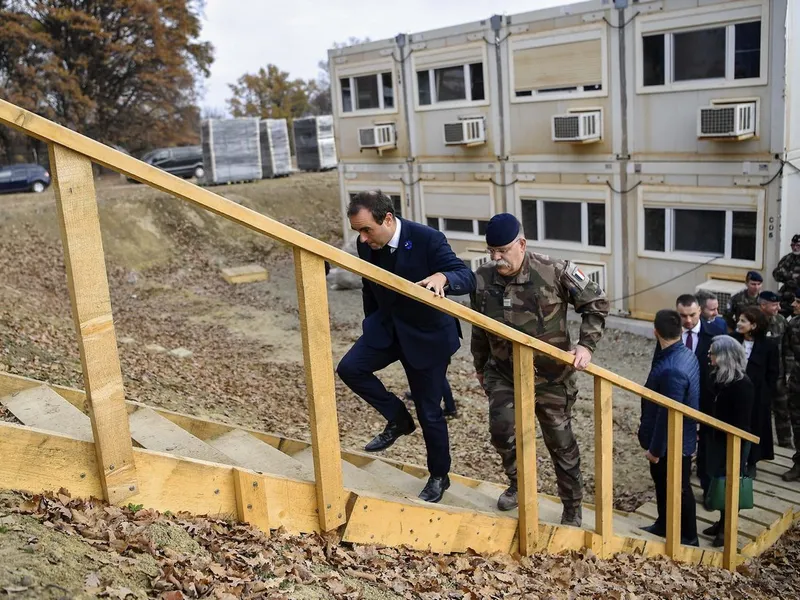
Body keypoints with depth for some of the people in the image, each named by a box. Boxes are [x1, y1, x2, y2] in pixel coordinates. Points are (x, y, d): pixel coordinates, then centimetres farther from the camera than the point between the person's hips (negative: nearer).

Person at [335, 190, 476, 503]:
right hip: (386, 327, 5)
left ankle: (439, 476, 28)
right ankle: (398, 419, 7)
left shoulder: (427, 239, -25)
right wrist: (371, 326, 18)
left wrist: (442, 277, -50)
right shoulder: (366, 244, -9)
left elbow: (468, 277, -28)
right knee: (350, 368, -16)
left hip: (427, 335, -5)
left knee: (429, 412, 4)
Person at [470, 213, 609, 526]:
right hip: (503, 371, 3)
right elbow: (479, 327, 8)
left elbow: (596, 303, -7)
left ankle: (572, 509, 30)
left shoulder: (554, 272, -19)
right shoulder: (482, 278, -8)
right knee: (501, 429, -12)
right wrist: (480, 365, 18)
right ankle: (518, 482, 21)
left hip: (550, 374, -2)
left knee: (560, 440, 10)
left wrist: (586, 345, -17)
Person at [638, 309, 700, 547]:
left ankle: (688, 537, 30)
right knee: (662, 482, 25)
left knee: (679, 489, 10)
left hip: (673, 443, -9)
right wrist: (646, 422, 17)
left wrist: (655, 449, -18)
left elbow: (668, 414, -28)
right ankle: (663, 525, 43)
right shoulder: (686, 354, -2)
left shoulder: (672, 369, -33)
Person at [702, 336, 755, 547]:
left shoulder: (742, 385, -22)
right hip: (718, 439, 7)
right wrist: (707, 435, 8)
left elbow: (742, 423, -19)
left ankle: (727, 528, 21)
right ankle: (722, 523, 31)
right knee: (720, 481, 16)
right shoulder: (717, 377, 1)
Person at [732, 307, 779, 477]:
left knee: (754, 427, 11)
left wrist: (768, 396, -4)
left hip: (757, 394, -1)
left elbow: (772, 374, -3)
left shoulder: (768, 345, -9)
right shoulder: (733, 340, -6)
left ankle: (752, 462, 26)